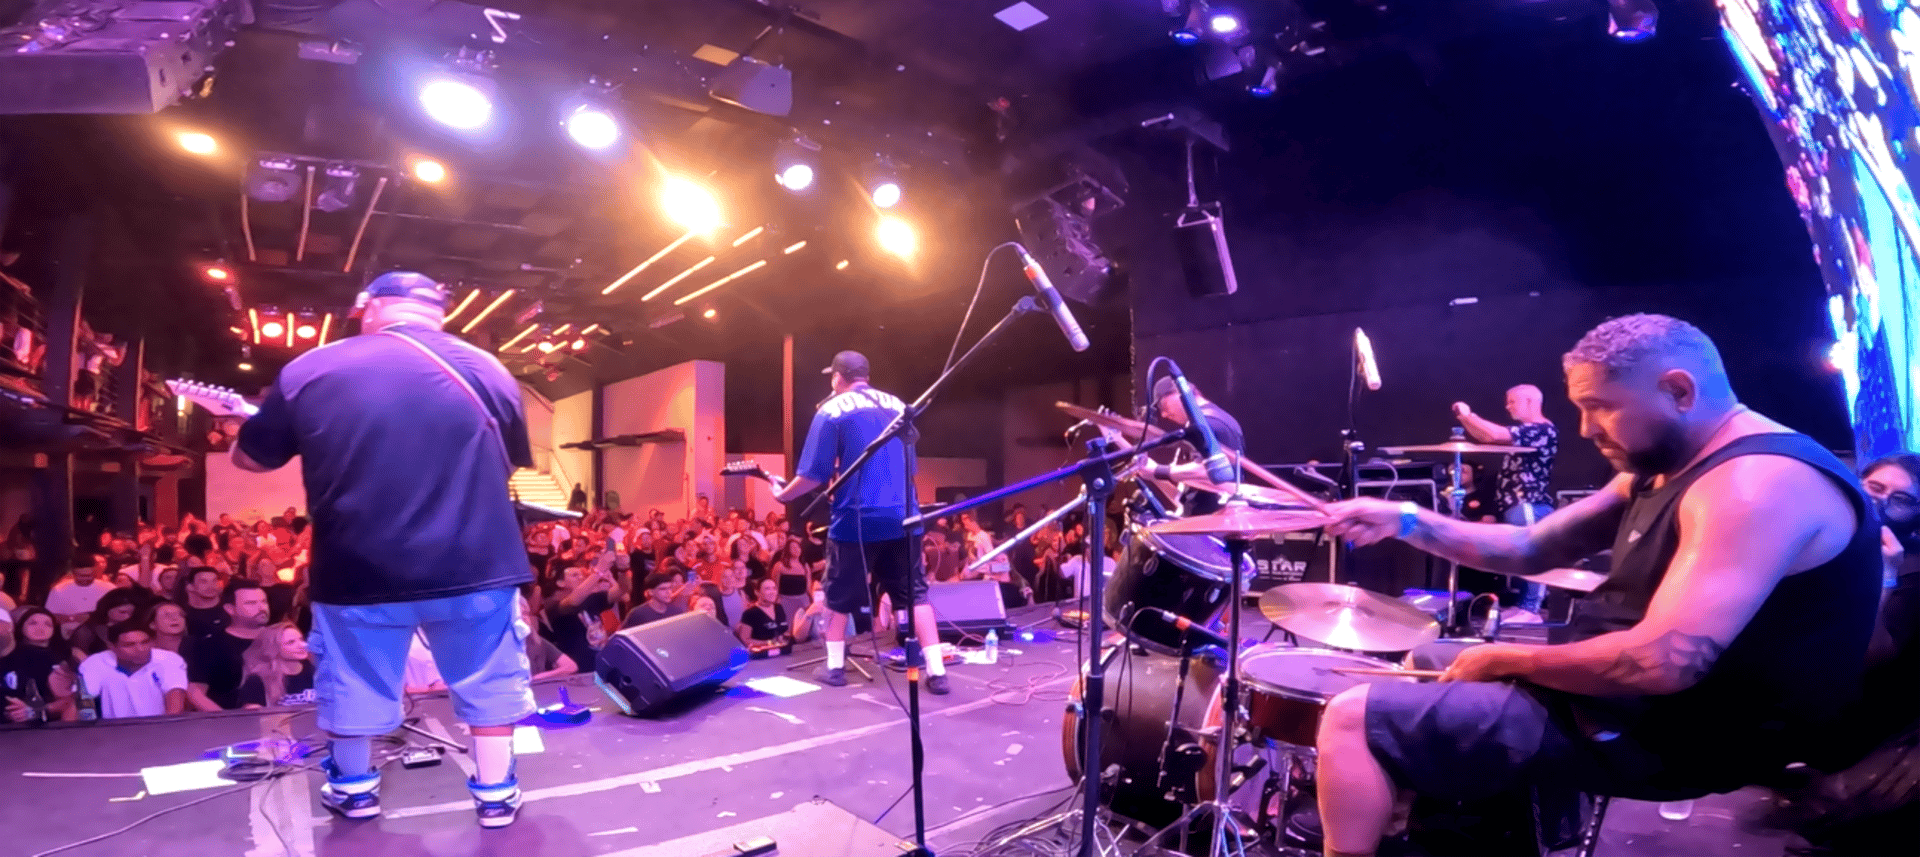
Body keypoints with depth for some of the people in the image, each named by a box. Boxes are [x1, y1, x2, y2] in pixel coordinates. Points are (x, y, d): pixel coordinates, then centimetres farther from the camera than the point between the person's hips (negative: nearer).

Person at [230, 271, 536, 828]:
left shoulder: (310, 369, 0)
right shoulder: (488, 370, 2)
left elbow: (247, 457, 11)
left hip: (359, 569, 1)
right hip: (477, 564, 0)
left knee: (354, 680, 22)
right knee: (489, 678, 16)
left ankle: (354, 789, 40)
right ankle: (496, 793, 24)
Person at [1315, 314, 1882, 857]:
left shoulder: (1761, 482, -23)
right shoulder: (1661, 469, 9)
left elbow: (1664, 661, -33)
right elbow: (1532, 549, 12)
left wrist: (1507, 659, -18)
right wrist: (1406, 522, -3)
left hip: (1666, 736, -11)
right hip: (1624, 694, 11)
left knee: (1353, 720, -15)